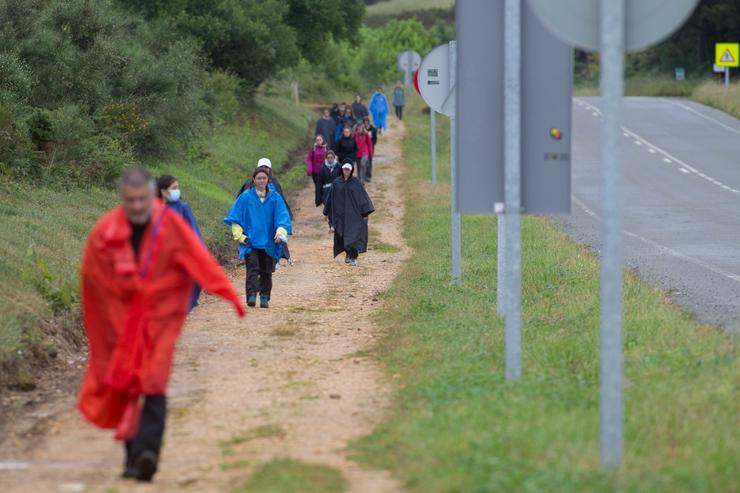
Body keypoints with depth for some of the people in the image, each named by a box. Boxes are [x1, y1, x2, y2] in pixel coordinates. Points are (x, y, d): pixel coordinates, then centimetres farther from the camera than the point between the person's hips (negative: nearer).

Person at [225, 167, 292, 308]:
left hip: (269, 242, 2)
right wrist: (240, 236, -6)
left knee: (266, 271, 7)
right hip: (250, 241, -2)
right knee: (252, 268, -15)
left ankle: (265, 297, 17)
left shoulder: (274, 197, 4)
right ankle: (251, 295, -23)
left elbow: (282, 217, 0)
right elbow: (235, 217, 4)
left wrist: (280, 233, -17)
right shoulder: (246, 197, 2)